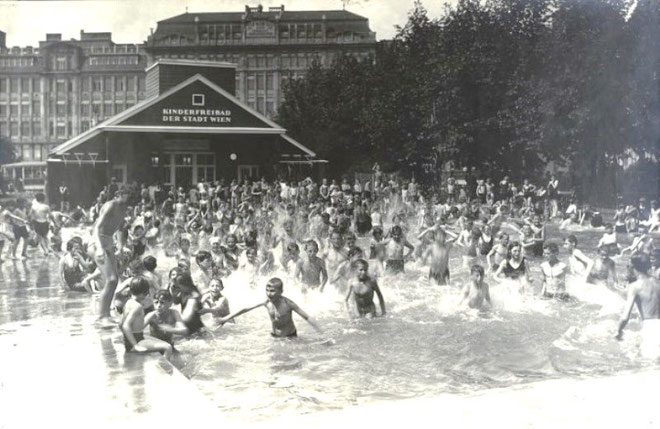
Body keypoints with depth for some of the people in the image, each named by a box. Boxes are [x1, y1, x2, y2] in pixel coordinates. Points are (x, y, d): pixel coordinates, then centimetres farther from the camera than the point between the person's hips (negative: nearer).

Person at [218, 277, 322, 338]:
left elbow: (307, 317, -22)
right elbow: (245, 309, -5)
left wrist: (321, 331, -32)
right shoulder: (266, 303, -14)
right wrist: (227, 318, -2)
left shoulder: (288, 304, -24)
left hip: (290, 336, -3)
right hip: (274, 336, 3)